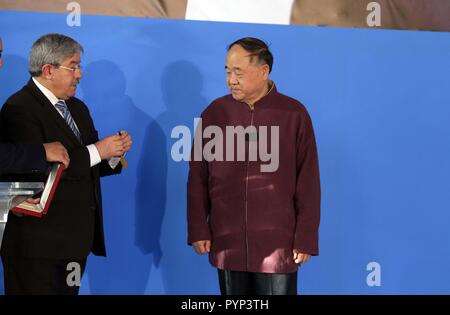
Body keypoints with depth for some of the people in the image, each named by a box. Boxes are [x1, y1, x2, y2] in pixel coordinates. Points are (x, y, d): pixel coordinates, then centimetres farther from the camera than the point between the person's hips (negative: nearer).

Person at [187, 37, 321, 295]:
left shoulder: (294, 114, -3)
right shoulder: (214, 113, 4)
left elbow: (308, 181, -2)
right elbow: (198, 177, 7)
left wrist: (306, 238, -4)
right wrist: (198, 230, 3)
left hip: (277, 244, -2)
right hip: (226, 243, 2)